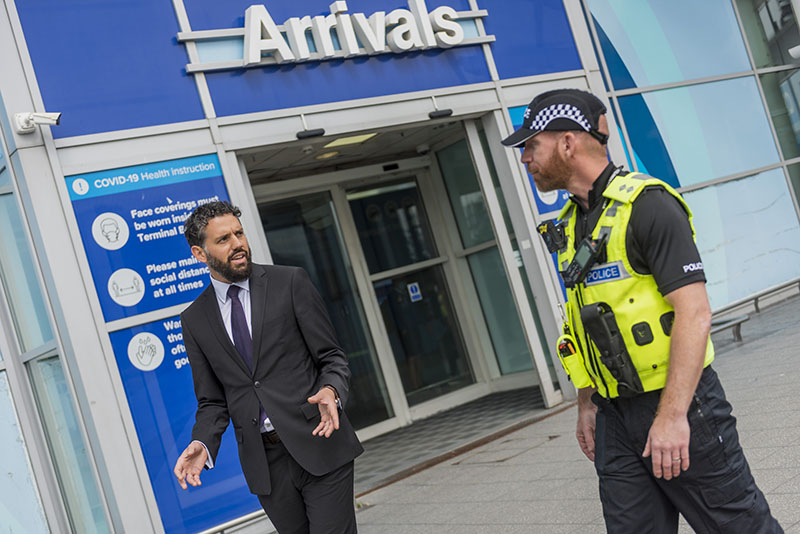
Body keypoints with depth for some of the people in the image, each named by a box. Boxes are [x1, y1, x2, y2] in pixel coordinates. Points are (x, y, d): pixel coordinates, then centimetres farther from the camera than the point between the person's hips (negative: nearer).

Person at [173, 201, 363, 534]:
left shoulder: (290, 282, -1)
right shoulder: (194, 320, 7)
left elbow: (332, 358, 0)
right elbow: (212, 402, 10)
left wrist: (330, 392, -21)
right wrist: (202, 444, -9)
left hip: (319, 446, -2)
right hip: (265, 464, 3)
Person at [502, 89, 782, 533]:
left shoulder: (646, 205, -14)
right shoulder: (571, 224, 11)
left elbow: (694, 313, -20)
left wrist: (673, 415, -24)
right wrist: (587, 405, 16)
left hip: (677, 403, -7)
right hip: (615, 417, 7)